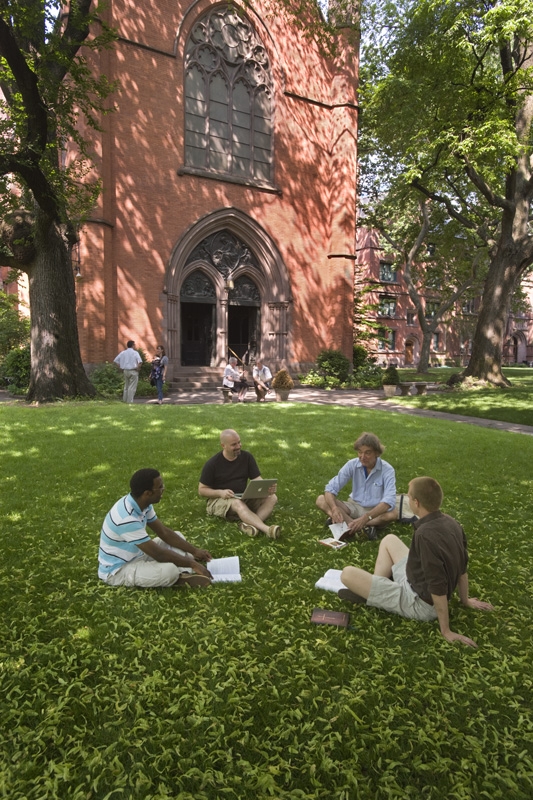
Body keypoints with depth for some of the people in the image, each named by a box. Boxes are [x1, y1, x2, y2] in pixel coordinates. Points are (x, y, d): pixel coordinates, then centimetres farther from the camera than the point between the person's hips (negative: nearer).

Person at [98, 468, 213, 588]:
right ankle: (182, 576, -1)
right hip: (117, 570, -10)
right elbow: (158, 554, -29)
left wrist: (195, 551, 1)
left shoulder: (142, 503, -6)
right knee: (169, 570, -33)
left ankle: (184, 575, -12)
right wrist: (192, 563, -19)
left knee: (177, 535, 8)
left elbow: (164, 532, 5)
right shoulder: (127, 519, -34)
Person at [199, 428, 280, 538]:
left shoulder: (247, 457, 2)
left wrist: (267, 488, -25)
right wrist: (220, 492, -22)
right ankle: (267, 529, -53)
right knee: (238, 503, -39)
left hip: (244, 498, 5)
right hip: (218, 500, -4)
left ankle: (249, 524, -43)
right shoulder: (212, 464, -7)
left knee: (272, 498, -20)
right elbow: (201, 490, -3)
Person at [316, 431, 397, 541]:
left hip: (375, 511, -3)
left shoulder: (387, 470, -19)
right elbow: (331, 488, -14)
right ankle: (363, 528, -32)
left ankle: (347, 523, -30)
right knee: (321, 500, -20)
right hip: (354, 506, 3)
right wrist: (334, 508, -36)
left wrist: (366, 517, -46)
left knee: (393, 513, -36)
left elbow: (389, 500, -32)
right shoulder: (352, 465, -12)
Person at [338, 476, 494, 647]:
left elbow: (438, 587, -31)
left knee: (347, 574, -12)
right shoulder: (451, 523, -6)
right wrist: (465, 601, 20)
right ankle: (374, 588, 17)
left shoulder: (425, 534, -34)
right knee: (389, 540, 20)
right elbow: (462, 567, 7)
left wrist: (446, 631, -20)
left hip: (419, 603, -9)